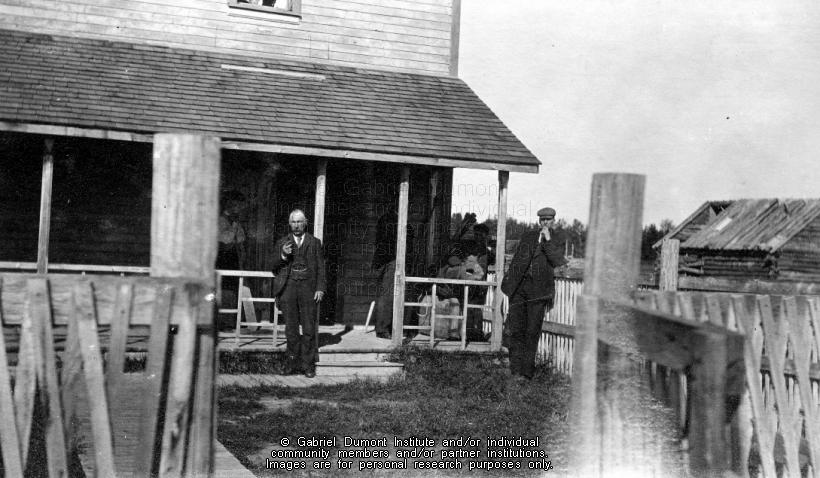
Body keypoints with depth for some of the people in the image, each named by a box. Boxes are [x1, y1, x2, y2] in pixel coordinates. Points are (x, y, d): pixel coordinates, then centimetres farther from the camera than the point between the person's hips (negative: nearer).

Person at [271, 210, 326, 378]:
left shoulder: (315, 243, 11)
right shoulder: (282, 243, 13)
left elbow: (320, 267, 8)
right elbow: (275, 269, 12)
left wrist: (320, 288, -4)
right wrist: (283, 256, -7)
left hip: (308, 287, -1)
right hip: (288, 287, 1)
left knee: (309, 329, -4)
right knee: (291, 328, 3)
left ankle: (308, 365, 0)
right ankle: (293, 363, 11)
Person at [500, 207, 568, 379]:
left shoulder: (556, 242, 9)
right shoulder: (527, 237, 18)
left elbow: (558, 261, -9)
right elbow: (517, 259, 21)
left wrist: (548, 240, -11)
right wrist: (508, 279, 13)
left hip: (538, 289, -3)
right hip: (519, 287, 3)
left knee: (532, 331, -2)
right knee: (516, 329, -2)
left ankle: (527, 371, 5)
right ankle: (516, 369, 3)